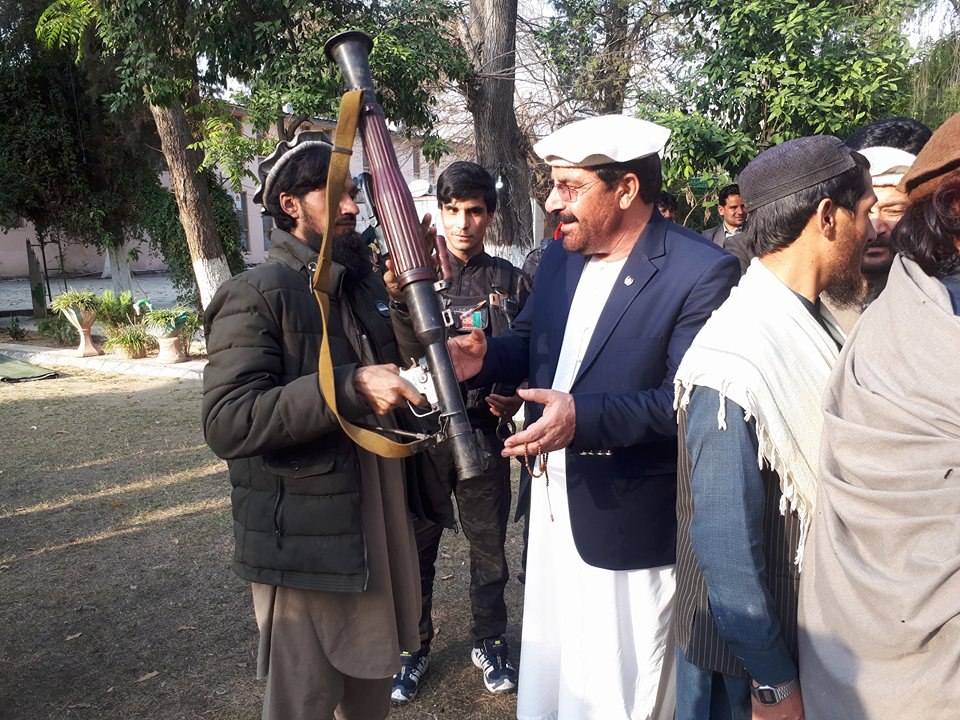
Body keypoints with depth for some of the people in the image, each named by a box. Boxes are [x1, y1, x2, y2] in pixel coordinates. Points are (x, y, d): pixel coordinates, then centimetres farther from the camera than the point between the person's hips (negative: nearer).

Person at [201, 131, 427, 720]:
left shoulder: (370, 285, 11)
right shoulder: (255, 296, -14)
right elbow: (228, 422, -24)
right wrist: (350, 388, -31)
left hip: (379, 534, 7)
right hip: (305, 545, -7)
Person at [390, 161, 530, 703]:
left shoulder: (511, 282, 2)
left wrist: (514, 398, -11)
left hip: (484, 431, 1)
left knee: (490, 544, 12)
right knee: (417, 545, 11)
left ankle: (489, 642, 34)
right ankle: (414, 647, 30)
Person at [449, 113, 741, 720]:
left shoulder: (702, 272, -18)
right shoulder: (561, 256, 5)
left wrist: (586, 417, -34)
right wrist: (485, 357, -7)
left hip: (628, 523, -7)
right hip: (554, 505, 7)